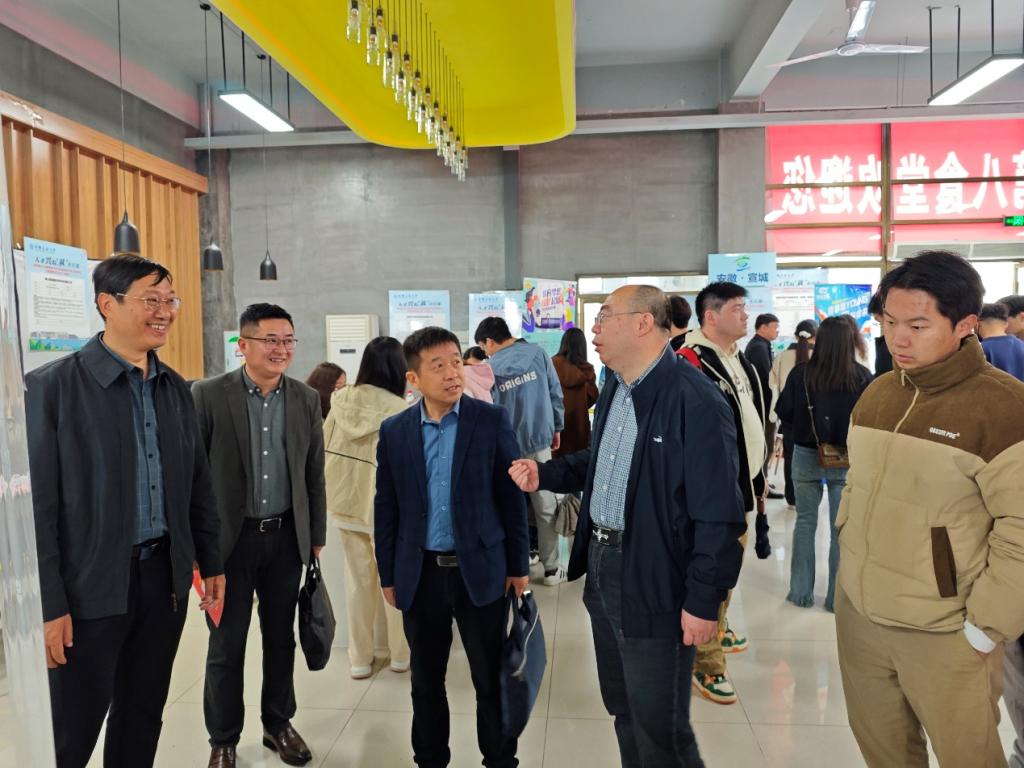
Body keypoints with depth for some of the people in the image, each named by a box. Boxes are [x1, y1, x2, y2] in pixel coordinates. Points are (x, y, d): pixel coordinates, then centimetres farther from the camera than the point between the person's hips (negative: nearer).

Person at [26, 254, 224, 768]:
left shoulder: (176, 389, 6)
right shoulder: (53, 386, -11)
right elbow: (37, 504, -12)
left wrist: (210, 562, 12)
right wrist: (48, 604, -13)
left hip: (165, 576, 5)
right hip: (90, 587, -4)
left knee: (143, 717, 18)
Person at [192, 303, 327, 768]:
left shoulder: (306, 399, 1)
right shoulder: (207, 395, -9)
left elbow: (314, 474, 7)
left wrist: (317, 536, 9)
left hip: (286, 536, 3)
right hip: (230, 538, -3)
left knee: (281, 638, 16)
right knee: (226, 645, 9)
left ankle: (278, 724, 35)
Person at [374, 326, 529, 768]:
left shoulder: (492, 421, -6)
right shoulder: (395, 431, 0)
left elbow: (512, 497, -3)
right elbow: (386, 508, 4)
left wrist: (518, 565, -2)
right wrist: (388, 575, 5)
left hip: (480, 570, -2)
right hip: (420, 574, 2)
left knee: (492, 680, 11)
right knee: (426, 682, 17)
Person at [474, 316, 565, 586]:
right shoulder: (538, 353, -5)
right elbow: (556, 394, -1)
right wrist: (556, 428, 12)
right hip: (539, 441, 2)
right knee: (546, 507, 10)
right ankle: (551, 567, 18)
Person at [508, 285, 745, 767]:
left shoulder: (695, 400, -21)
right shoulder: (613, 389, 8)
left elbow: (718, 514, -21)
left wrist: (704, 600, -19)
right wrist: (544, 475, 5)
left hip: (655, 585, -8)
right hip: (601, 566, 9)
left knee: (660, 727, 9)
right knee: (621, 707, 24)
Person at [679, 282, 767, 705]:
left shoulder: (741, 362, 12)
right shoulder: (690, 364, -20)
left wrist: (759, 476, 22)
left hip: (740, 485, 10)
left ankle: (718, 628, 44)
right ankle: (707, 666, 12)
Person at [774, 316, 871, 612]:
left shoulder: (801, 373, -12)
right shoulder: (863, 377, -12)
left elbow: (784, 413, -3)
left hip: (806, 455, 1)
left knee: (805, 522, 14)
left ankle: (801, 591, 21)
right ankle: (837, 596, 18)